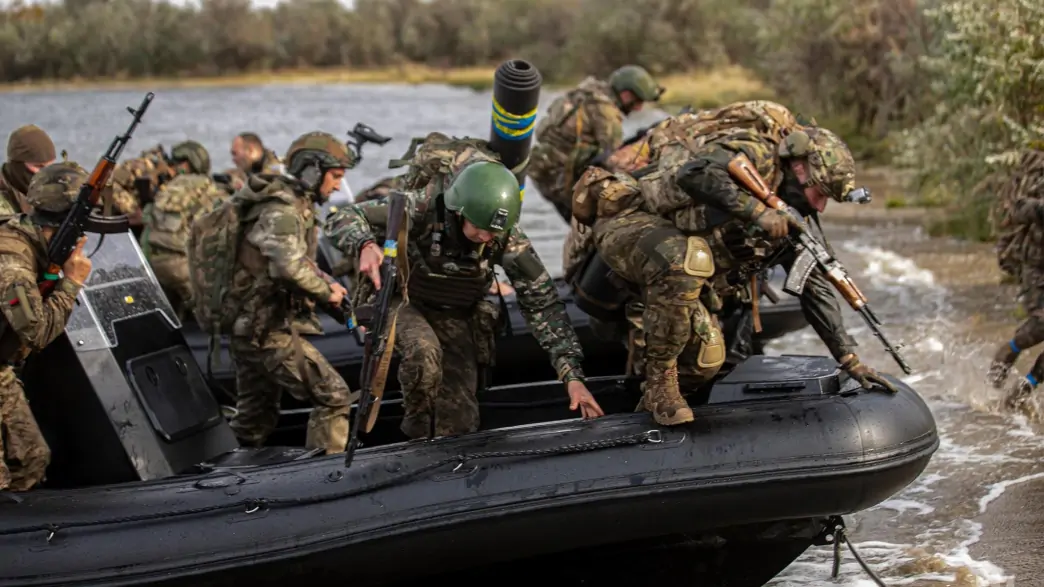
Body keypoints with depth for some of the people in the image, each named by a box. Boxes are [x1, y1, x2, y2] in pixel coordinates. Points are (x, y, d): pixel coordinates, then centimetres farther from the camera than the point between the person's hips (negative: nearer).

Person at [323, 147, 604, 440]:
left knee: (460, 421, -5)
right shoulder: (421, 207, -33)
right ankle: (418, 432, -9)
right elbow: (340, 219, -31)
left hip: (454, 315, 3)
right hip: (400, 301, -3)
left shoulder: (508, 239, -25)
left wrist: (572, 374, -26)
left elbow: (543, 304, -19)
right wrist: (365, 245, -56)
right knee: (423, 351, -35)